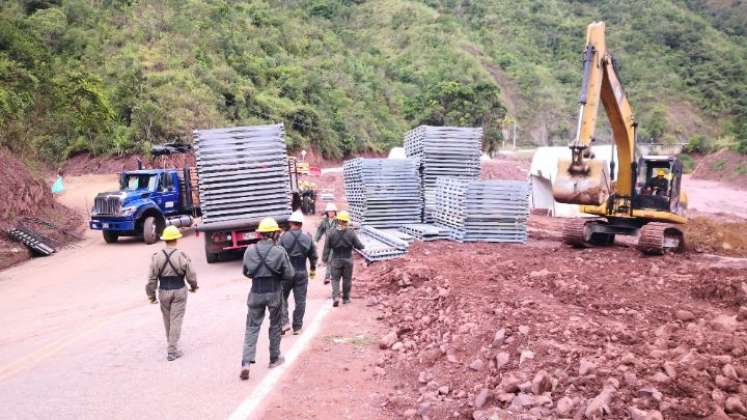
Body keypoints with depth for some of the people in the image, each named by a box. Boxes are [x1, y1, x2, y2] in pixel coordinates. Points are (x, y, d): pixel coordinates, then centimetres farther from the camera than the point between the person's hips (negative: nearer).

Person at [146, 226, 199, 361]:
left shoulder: (157, 257, -7)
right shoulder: (182, 256, -13)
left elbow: (152, 279, -4)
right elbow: (191, 276, -8)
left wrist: (151, 294, 7)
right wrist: (194, 286, 12)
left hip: (164, 292, 3)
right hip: (179, 291, -3)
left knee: (167, 319, 20)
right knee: (176, 320, 2)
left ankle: (171, 344, 37)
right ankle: (172, 351, 1)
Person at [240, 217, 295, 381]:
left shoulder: (250, 251, -5)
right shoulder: (279, 251, -12)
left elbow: (246, 272, 8)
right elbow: (289, 275, -7)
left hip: (256, 293, 2)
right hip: (274, 293, -1)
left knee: (252, 327, 8)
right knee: (275, 326, 17)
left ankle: (246, 362, -5)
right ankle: (274, 358, 29)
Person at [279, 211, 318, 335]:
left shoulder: (284, 237, -8)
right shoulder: (307, 237, 0)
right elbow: (313, 256, 6)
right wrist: (313, 269, 21)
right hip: (301, 273, 2)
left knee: (282, 298, 12)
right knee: (300, 300, 9)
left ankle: (284, 322, 0)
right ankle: (297, 327, 14)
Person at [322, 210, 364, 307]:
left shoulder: (331, 233, -9)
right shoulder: (351, 233, -12)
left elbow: (327, 248, -5)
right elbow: (359, 246, -9)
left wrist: (325, 259, 4)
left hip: (336, 260, 0)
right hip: (348, 260, 0)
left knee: (335, 279, 8)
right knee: (347, 279, 13)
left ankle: (335, 297, -10)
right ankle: (346, 298, 21)